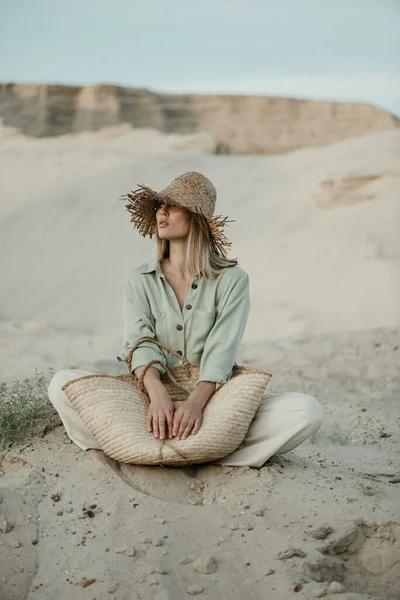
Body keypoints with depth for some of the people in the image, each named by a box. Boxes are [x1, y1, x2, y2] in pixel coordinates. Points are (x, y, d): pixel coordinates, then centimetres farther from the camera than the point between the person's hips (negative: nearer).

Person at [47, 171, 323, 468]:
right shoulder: (140, 280, 7)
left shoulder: (232, 279, -1)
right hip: (151, 399, 2)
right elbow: (140, 343, -7)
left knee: (307, 410, -27)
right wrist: (157, 394, -28)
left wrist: (196, 403, -30)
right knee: (63, 383, -19)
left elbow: (221, 352, -12)